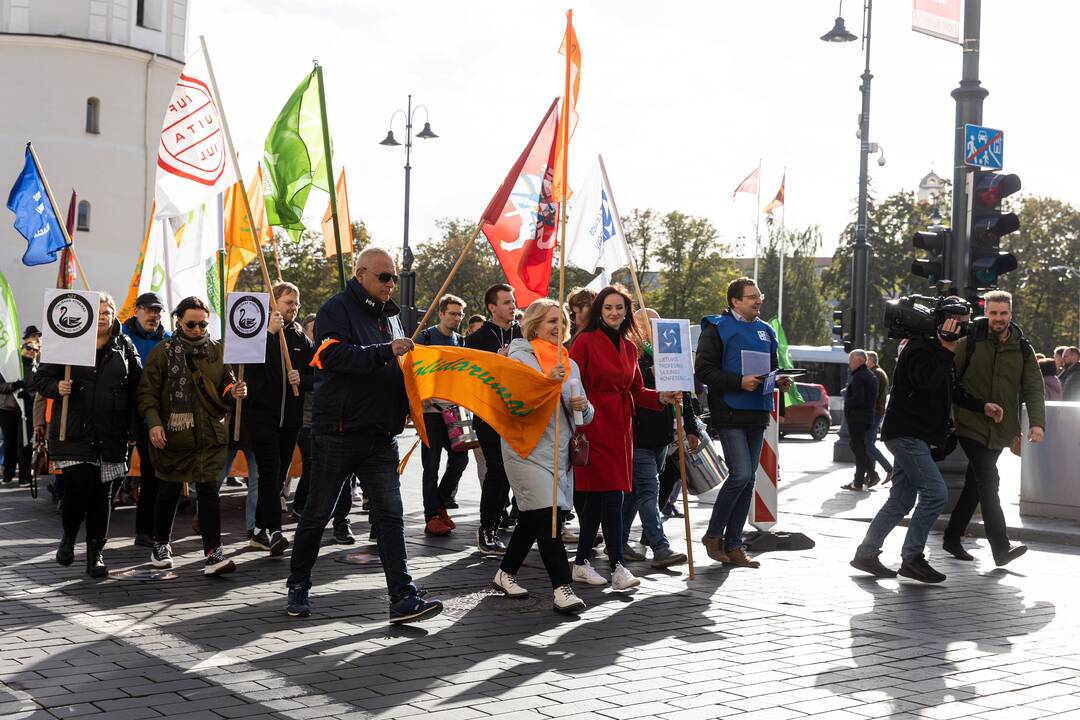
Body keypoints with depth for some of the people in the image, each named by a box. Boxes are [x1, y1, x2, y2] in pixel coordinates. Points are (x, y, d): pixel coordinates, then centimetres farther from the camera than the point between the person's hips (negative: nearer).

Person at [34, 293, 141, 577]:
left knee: (102, 493, 6)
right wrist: (57, 388, -16)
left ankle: (95, 553, 16)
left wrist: (133, 429, 1)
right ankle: (68, 536, 19)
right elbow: (41, 377, 7)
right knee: (77, 487, -10)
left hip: (111, 435, 2)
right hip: (74, 433, -2)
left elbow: (136, 388, 6)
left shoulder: (124, 347, 7)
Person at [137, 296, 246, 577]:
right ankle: (161, 544, 31)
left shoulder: (218, 351, 5)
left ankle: (213, 552, -8)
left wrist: (234, 393, -10)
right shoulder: (162, 352, -2)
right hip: (170, 435, -1)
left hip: (209, 435, 1)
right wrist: (154, 422, -16)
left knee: (208, 491, -7)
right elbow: (147, 391, -3)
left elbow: (224, 388, 13)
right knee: (168, 491, 13)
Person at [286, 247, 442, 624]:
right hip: (337, 433, -6)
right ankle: (298, 586, 24)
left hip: (380, 436, 6)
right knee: (317, 514, 7)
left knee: (390, 514, -3)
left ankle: (404, 598, -7)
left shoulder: (384, 315, 17)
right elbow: (334, 355, -24)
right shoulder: (338, 309, -6)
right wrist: (385, 351, -28)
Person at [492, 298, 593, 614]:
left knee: (532, 518, 13)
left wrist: (583, 406, -4)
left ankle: (505, 574, 29)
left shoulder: (570, 364, 17)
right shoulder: (520, 357, -2)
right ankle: (562, 587, -18)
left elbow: (586, 414, 20)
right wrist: (546, 382, -26)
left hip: (560, 451, 7)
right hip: (527, 450, -7)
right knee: (547, 517, -15)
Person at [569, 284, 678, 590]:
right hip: (594, 426, -6)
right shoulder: (585, 341, -5)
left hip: (620, 427, 6)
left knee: (596, 495, 9)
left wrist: (663, 397, 0)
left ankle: (582, 563, 18)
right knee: (612, 493, -11)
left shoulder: (629, 346, 15)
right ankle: (617, 567, -9)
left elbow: (636, 391, 18)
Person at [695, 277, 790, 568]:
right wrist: (740, 381, -20)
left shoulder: (765, 330, 17)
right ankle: (713, 535, 3)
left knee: (748, 480, 7)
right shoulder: (717, 328, -4)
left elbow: (773, 367, 28)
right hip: (730, 413, -7)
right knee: (741, 474, -15)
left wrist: (778, 380, 4)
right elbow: (704, 370, -11)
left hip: (757, 415, 7)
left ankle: (733, 545, 14)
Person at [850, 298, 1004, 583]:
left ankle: (866, 554, 15)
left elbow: (954, 391, 26)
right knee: (936, 493, -15)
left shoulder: (940, 352, 18)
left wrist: (982, 406, 12)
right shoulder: (919, 349, -12)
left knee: (901, 500, 10)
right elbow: (928, 382, -29)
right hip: (906, 434, -10)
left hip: (917, 438, 10)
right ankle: (912, 558, -8)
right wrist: (947, 349, -24)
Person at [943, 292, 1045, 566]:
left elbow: (1034, 389, 2)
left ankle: (952, 537, 26)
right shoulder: (970, 343, -4)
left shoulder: (1022, 349, 6)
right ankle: (1000, 548, -16)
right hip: (971, 426, -4)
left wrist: (1037, 422, -11)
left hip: (1000, 431, 4)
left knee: (976, 484, 12)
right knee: (988, 481, -14)